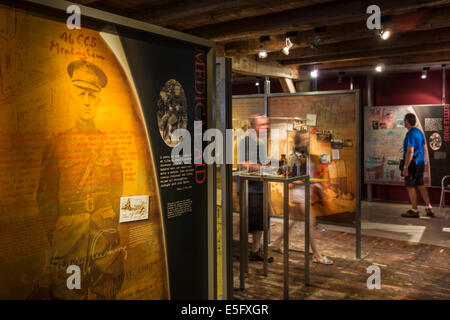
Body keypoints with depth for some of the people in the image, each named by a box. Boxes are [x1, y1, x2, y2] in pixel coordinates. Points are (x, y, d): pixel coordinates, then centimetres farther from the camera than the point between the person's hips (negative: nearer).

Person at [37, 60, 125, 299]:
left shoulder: (109, 144, 6)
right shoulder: (58, 144, 0)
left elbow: (117, 190, 9)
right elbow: (46, 198, 1)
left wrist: (111, 224, 2)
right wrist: (55, 236, -4)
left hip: (104, 230, 2)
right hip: (69, 232, -1)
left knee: (105, 291, 10)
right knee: (67, 292, 8)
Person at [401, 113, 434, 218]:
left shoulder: (410, 134, -17)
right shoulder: (420, 132, 13)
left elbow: (410, 152, -22)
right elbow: (424, 149, 19)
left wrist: (405, 167, -20)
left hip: (412, 164, -9)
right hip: (421, 163, 9)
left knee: (410, 187, 0)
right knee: (420, 185, 14)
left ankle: (414, 210, 5)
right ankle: (429, 208, 14)